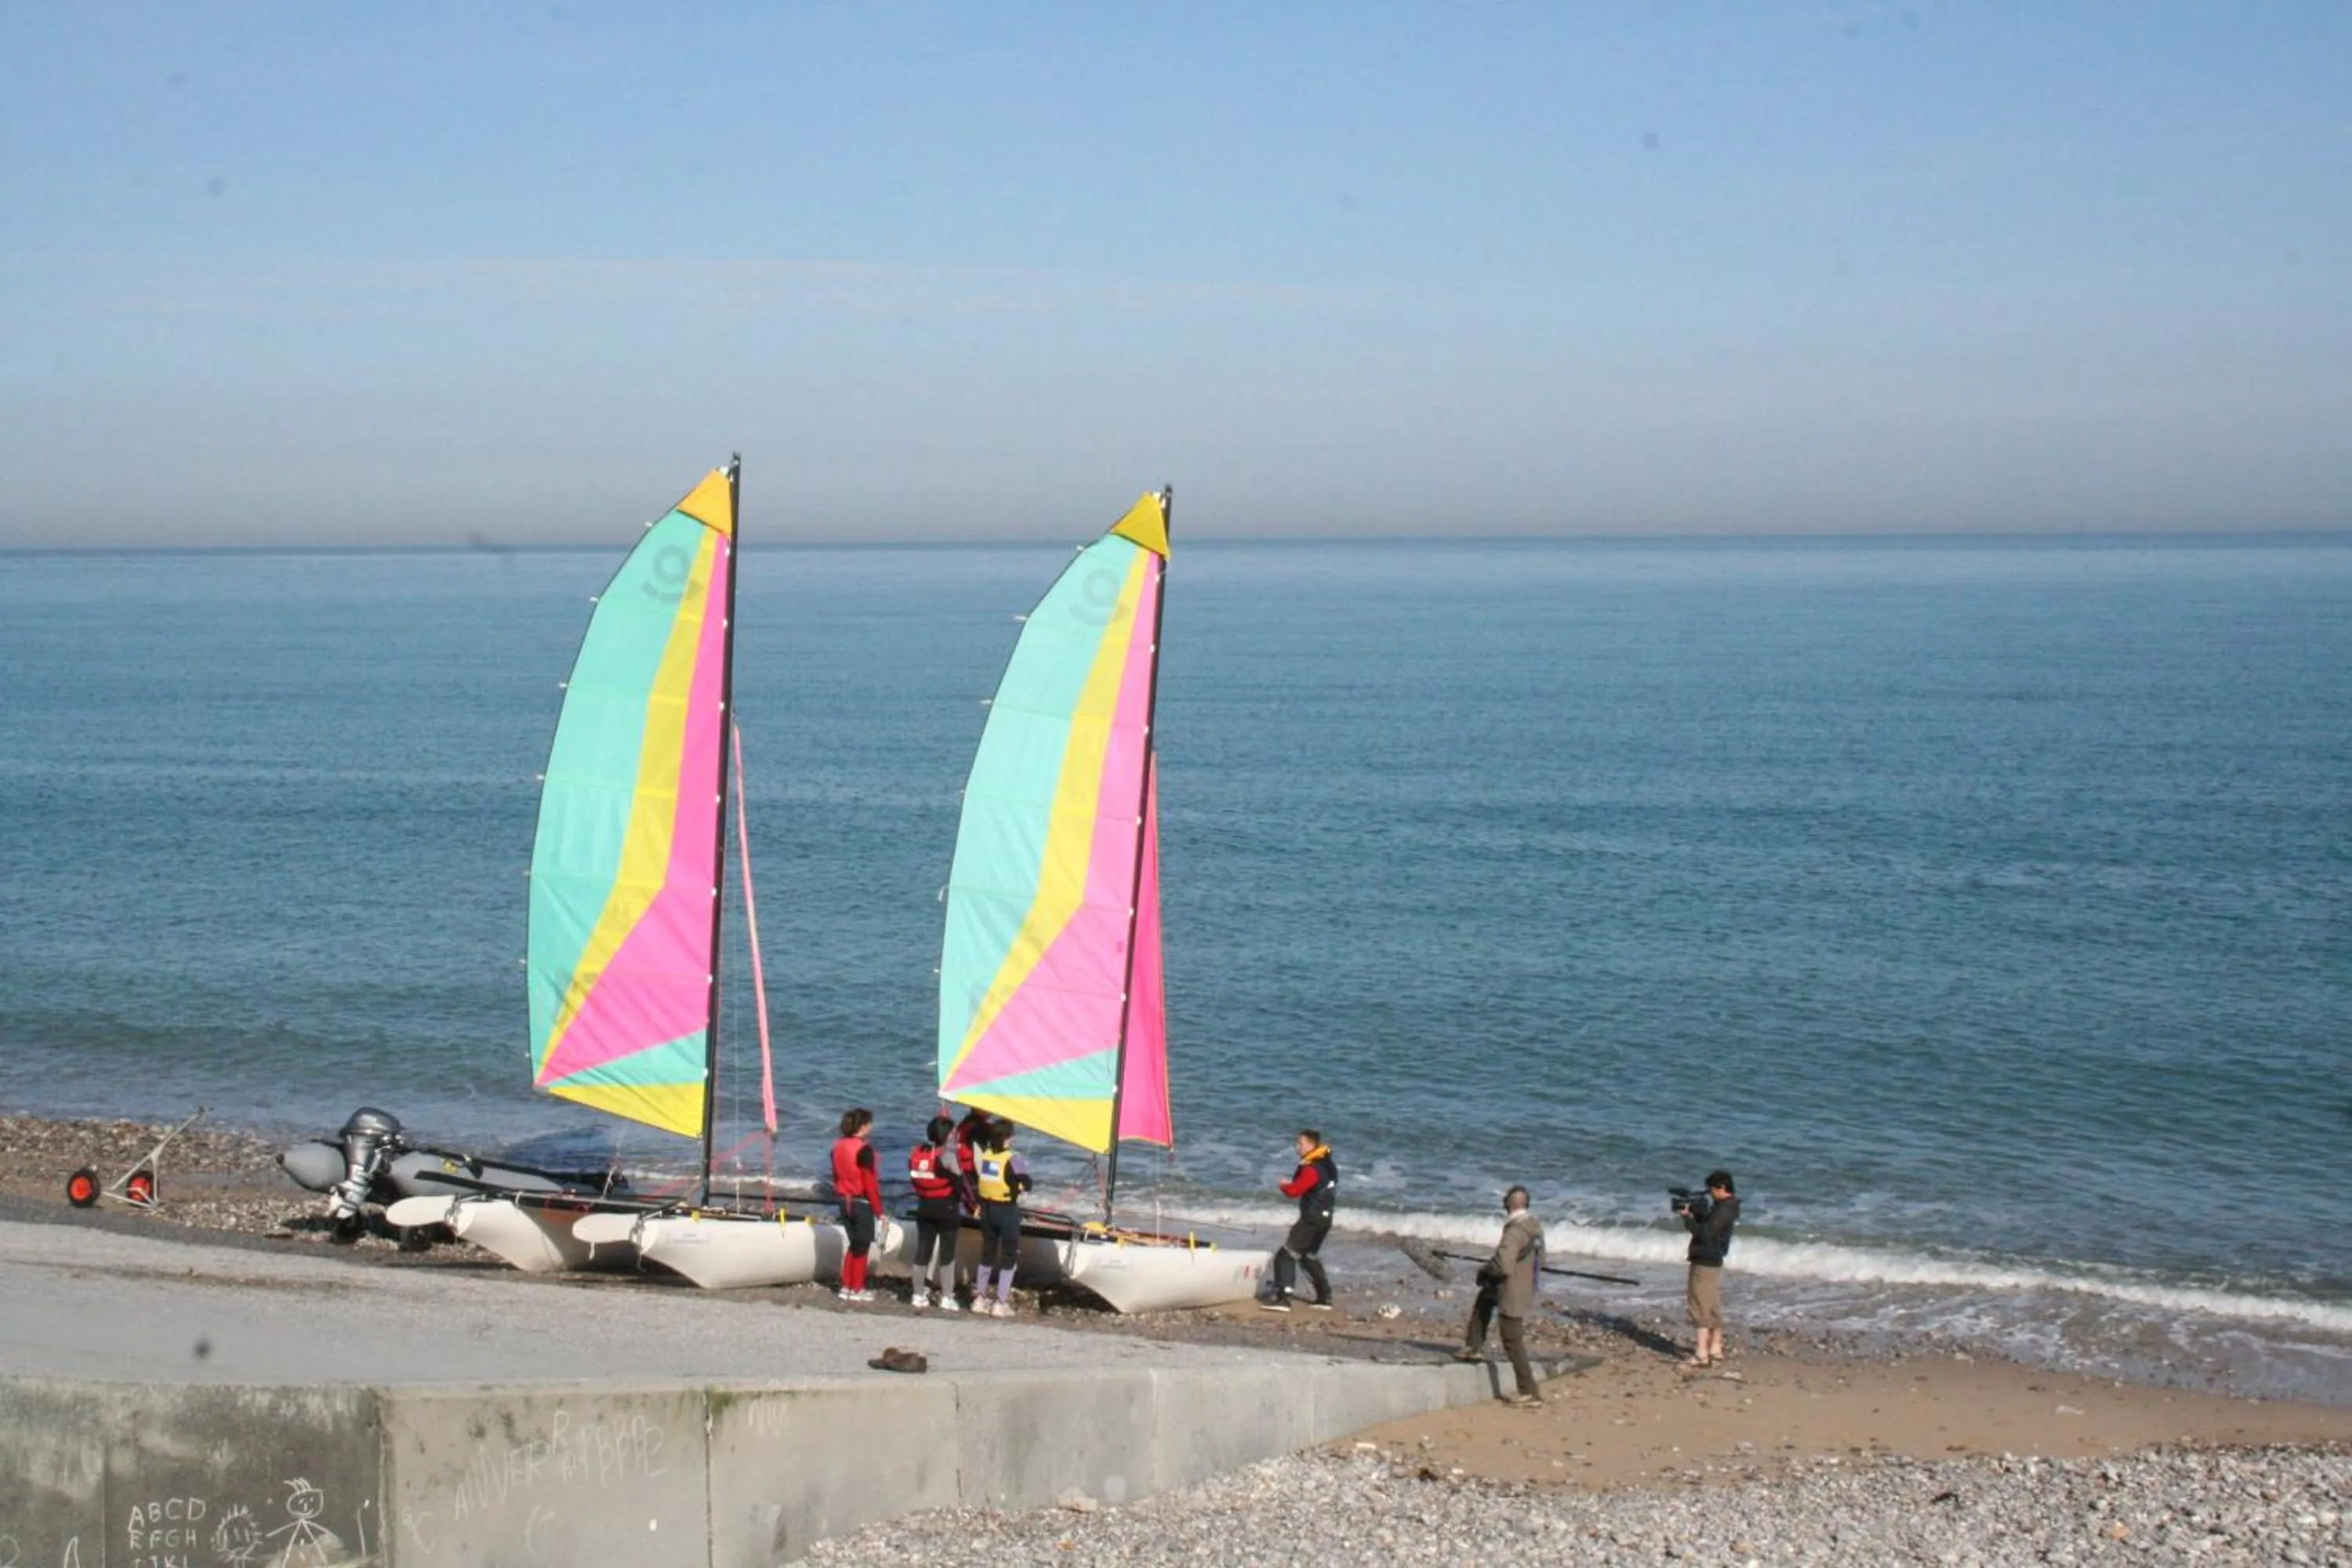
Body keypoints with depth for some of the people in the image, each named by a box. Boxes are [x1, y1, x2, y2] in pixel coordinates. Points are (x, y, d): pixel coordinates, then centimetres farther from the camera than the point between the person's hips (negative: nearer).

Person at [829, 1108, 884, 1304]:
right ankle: (857, 1289, 13)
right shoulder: (864, 1149, -19)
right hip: (862, 1203, -7)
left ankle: (846, 1286, 21)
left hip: (844, 1201, 7)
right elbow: (869, 1183, -18)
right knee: (862, 1246, 7)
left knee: (855, 1244, 19)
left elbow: (837, 1176, 11)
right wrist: (879, 1210, -12)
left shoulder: (838, 1146, 3)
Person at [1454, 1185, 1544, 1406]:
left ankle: (1529, 1393, 3)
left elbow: (1503, 1266, -31)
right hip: (1526, 1287, 9)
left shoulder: (1515, 1232, -26)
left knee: (1513, 1344, 0)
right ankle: (1475, 1347, 39)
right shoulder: (1534, 1227, 2)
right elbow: (1539, 1260, 15)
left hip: (1512, 1296, -9)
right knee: (1484, 1297, 32)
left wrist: (1484, 1269, -9)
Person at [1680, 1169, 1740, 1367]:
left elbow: (1704, 1233, -24)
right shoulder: (1726, 1206, 11)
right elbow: (1707, 1222, 17)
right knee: (1713, 1306, 17)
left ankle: (1702, 1355, -12)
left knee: (1701, 1308, -9)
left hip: (1705, 1263, -11)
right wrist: (1692, 1209, 2)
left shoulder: (1723, 1211, -20)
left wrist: (1687, 1217, -14)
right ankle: (1715, 1348, 26)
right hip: (1714, 1261, 11)